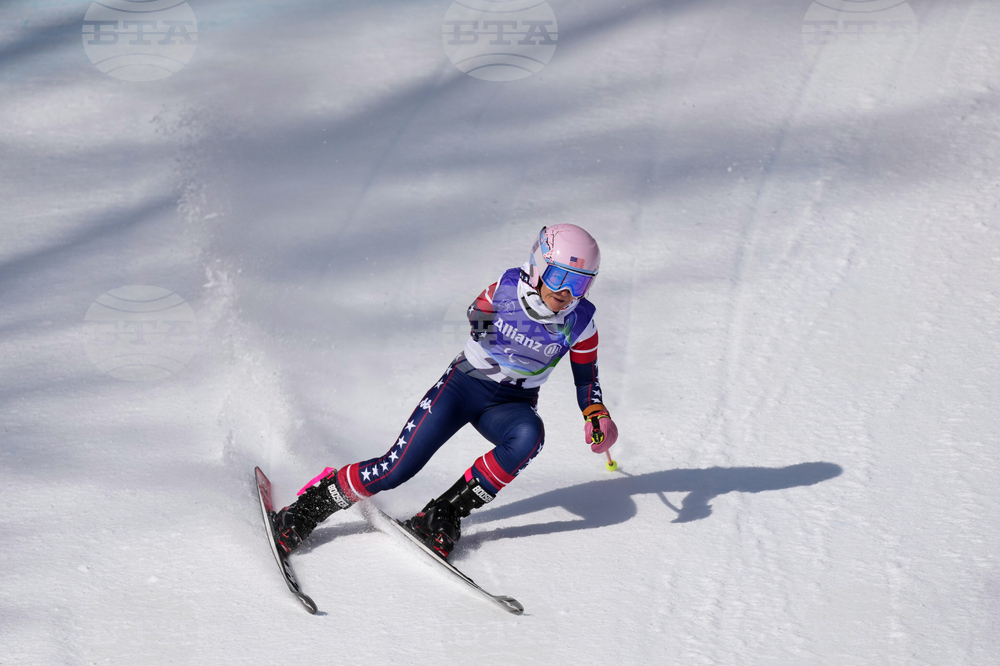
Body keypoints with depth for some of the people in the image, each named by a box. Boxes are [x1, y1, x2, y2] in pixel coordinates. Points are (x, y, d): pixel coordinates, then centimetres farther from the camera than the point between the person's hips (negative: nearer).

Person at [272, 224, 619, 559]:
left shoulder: (580, 322, -12)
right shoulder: (507, 288, -15)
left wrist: (596, 416, -7)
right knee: (396, 469, -15)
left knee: (529, 435, -36)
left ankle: (444, 515, -25)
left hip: (512, 404, 1)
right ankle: (312, 504, 6)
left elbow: (586, 377, 5)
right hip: (465, 384, -1)